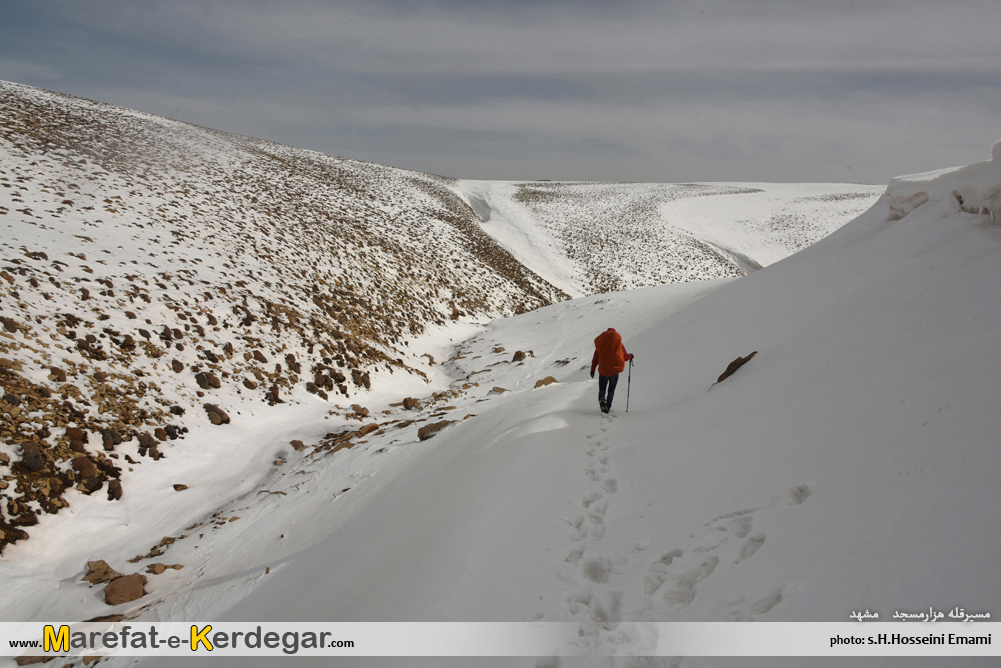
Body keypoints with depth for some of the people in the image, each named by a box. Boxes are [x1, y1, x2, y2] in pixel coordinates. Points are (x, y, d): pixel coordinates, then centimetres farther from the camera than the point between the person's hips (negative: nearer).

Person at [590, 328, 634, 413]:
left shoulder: (600, 345, 4)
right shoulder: (619, 344, 1)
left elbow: (595, 358, 4)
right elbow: (625, 357, 7)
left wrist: (592, 370, 10)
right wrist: (630, 356, 29)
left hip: (603, 370, 0)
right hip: (615, 370, 0)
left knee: (602, 389, 9)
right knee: (611, 390, 13)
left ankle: (602, 399, -22)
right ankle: (607, 407, 5)